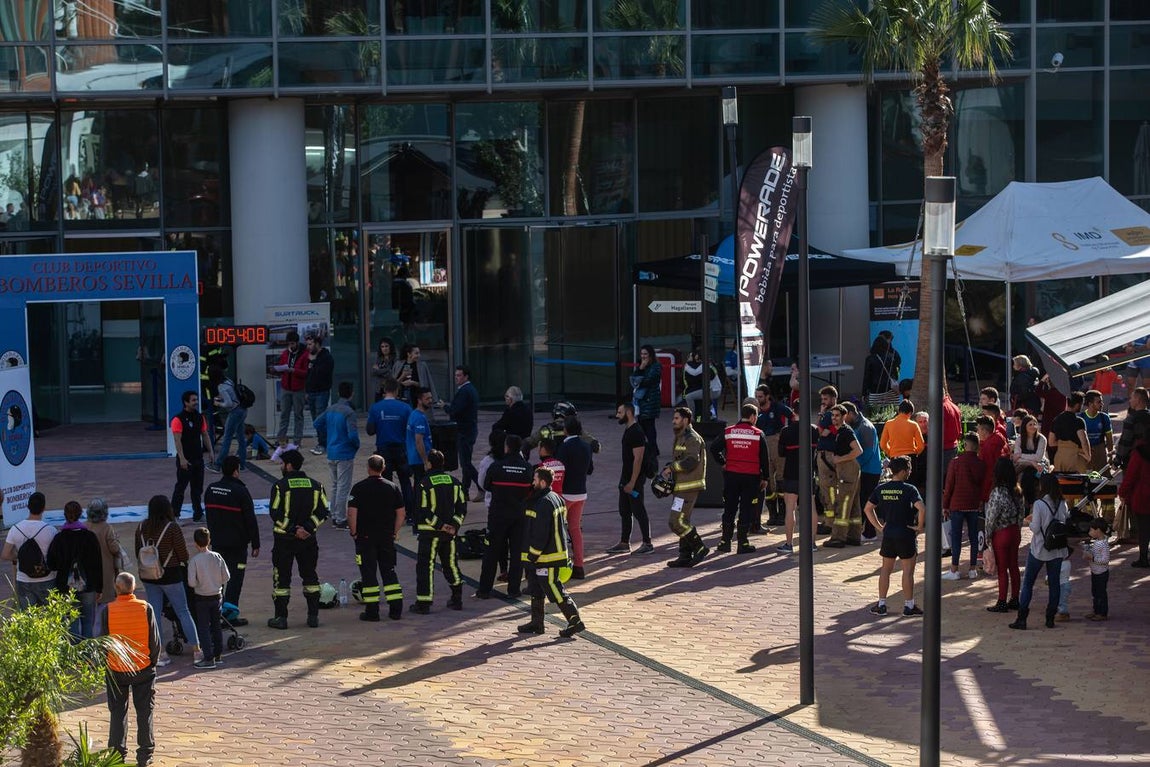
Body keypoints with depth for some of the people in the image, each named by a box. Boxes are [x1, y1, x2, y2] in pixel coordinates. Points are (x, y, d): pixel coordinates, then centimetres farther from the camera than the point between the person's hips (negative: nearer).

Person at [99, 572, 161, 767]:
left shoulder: (107, 610, -12)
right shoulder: (146, 608, -10)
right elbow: (155, 639, -4)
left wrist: (104, 663, 9)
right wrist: (153, 661, 9)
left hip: (116, 670, 0)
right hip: (143, 667, 0)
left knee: (118, 712, 10)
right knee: (144, 712, 9)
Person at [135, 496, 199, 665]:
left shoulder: (141, 527, -1)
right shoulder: (172, 528, -15)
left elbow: (138, 553, 7)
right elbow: (183, 553, -11)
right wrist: (183, 563, 11)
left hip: (148, 576, 4)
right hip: (170, 575, -4)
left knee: (155, 613, 9)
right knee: (183, 612, 6)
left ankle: (158, 653, 8)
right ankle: (197, 650, 9)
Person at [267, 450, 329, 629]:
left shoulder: (280, 486, -10)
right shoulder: (315, 486, 3)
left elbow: (275, 513, -15)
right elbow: (322, 511, -2)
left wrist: (293, 529, -13)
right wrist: (307, 528, -9)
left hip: (284, 539, -4)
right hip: (308, 539, 4)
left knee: (282, 578, 4)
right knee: (310, 576, 13)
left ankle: (281, 617, 3)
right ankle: (313, 616, 12)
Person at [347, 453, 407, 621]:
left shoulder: (359, 488, -8)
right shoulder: (393, 488, 2)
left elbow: (352, 512, -13)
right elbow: (401, 513, 3)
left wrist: (353, 532, -2)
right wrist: (394, 532, 11)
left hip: (365, 537, -3)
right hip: (387, 537, 3)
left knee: (368, 574, 2)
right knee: (389, 571, 12)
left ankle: (372, 611, 1)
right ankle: (396, 609, 10)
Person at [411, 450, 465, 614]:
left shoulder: (425, 484, -11)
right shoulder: (455, 482, 5)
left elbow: (424, 511, -16)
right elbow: (462, 507, 4)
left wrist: (440, 525, -10)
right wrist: (454, 524, -2)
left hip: (430, 532, -5)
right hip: (450, 532, 5)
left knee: (425, 566, -1)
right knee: (451, 564, 17)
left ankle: (423, 603, -2)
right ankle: (457, 599, 21)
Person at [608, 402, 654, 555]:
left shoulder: (636, 432, -19)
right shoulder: (628, 430, 12)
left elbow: (638, 459, -23)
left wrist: (632, 482, -24)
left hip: (635, 479, -10)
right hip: (626, 477, 10)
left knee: (638, 511, -3)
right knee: (624, 511, 12)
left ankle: (647, 543, 5)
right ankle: (624, 544, 18)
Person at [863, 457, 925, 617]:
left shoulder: (881, 489, 3)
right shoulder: (909, 489, -13)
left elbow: (868, 509, 9)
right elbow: (921, 509, -25)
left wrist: (879, 526, 12)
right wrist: (919, 527, -12)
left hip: (888, 534, 5)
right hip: (906, 535, -5)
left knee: (886, 569, 14)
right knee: (908, 571, 4)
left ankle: (881, 604, 15)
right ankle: (909, 606, 8)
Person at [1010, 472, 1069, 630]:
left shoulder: (1039, 504, -16)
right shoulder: (1062, 504, -1)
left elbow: (1036, 529, -17)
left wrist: (1028, 522, 5)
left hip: (1039, 550, -4)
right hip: (1057, 550, 4)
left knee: (1027, 583, 5)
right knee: (1054, 584, 11)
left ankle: (1021, 619, 2)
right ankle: (1050, 618, 12)